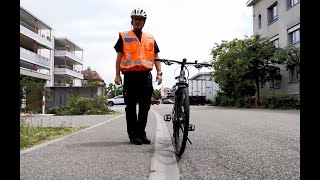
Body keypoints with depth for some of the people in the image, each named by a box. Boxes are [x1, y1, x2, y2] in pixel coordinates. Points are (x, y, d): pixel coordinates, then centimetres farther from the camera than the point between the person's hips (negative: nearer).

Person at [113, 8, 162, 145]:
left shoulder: (150, 38, 18)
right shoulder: (124, 37, 10)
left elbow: (156, 57, 15)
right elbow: (119, 57, 6)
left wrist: (159, 73, 3)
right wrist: (117, 75, -2)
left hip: (146, 75, 3)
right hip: (130, 75, -3)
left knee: (145, 107, 5)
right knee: (131, 107, 0)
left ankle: (141, 133, 17)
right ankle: (133, 135, 8)